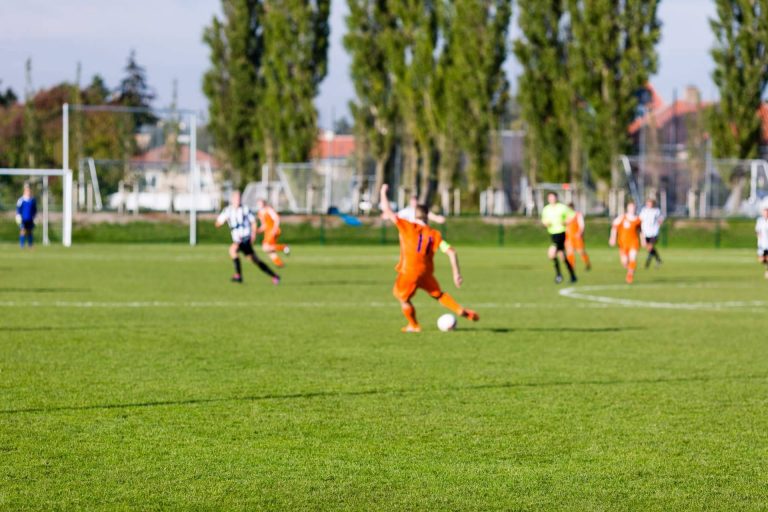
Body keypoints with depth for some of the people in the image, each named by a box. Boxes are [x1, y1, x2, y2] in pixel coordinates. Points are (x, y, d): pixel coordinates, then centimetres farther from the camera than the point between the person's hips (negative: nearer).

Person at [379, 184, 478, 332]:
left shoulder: (407, 227, -3)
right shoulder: (434, 234, 6)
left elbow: (387, 211, 0)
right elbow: (451, 252, -2)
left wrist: (383, 193, 14)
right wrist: (456, 273, 2)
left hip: (408, 272, -4)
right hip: (427, 272, 4)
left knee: (403, 297, 18)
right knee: (438, 294, 25)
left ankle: (413, 326, 27)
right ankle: (461, 311, 16)